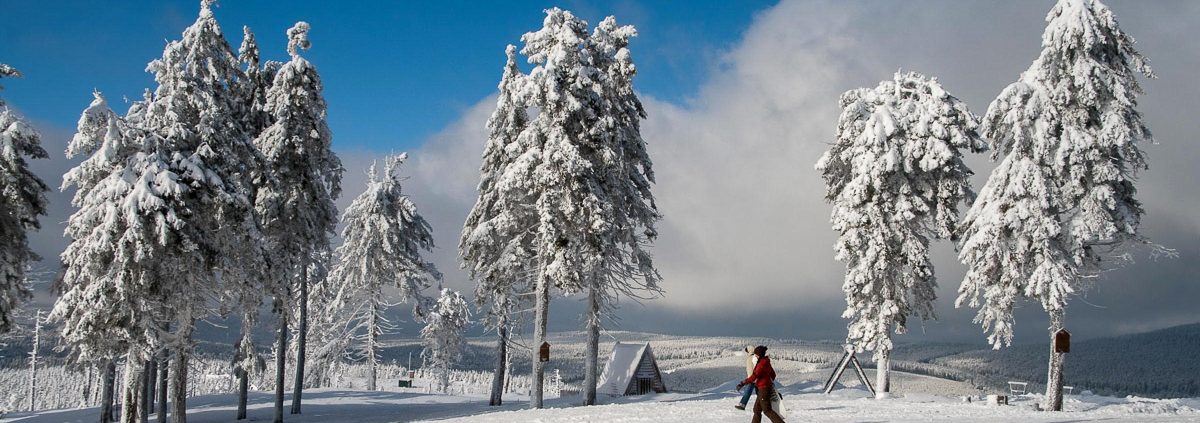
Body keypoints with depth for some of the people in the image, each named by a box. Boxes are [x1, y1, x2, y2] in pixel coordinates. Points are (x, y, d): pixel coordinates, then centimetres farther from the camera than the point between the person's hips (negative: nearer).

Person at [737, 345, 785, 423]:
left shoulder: (762, 363, -18)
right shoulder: (766, 362, 10)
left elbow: (754, 376, -22)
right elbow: (773, 374, 19)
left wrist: (743, 383, -19)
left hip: (764, 389, -10)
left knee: (767, 410, -4)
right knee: (757, 410, 13)